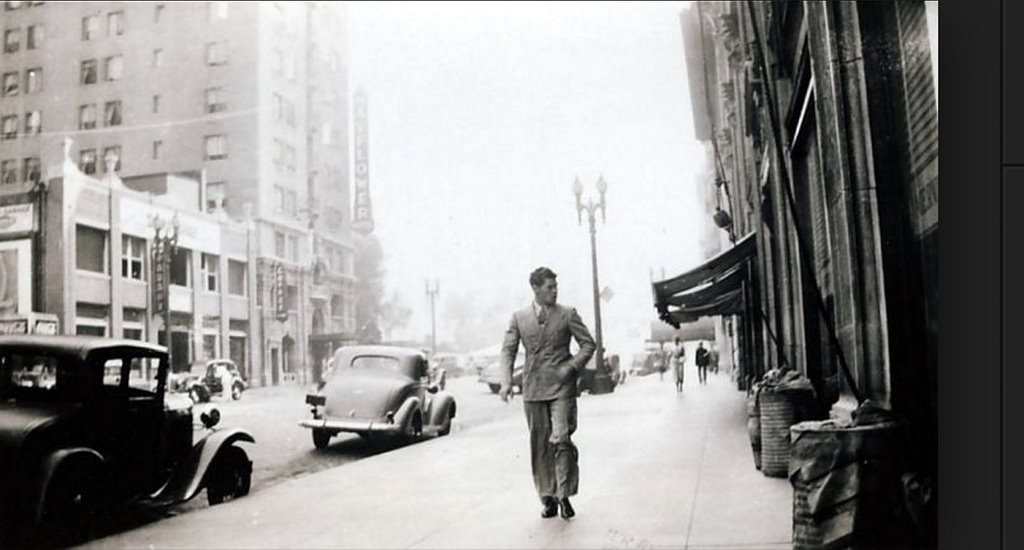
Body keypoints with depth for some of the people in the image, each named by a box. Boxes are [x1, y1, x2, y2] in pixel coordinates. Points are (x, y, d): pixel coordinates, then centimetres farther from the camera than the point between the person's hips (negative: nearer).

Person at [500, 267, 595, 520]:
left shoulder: (568, 314, 3)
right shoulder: (519, 317, 7)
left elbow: (588, 343, 5)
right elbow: (508, 350, 4)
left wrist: (571, 367, -9)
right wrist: (506, 381, -9)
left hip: (561, 387, -2)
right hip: (533, 388, 2)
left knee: (561, 440, -11)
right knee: (540, 445, 6)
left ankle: (564, 495, 3)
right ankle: (548, 498, 17)